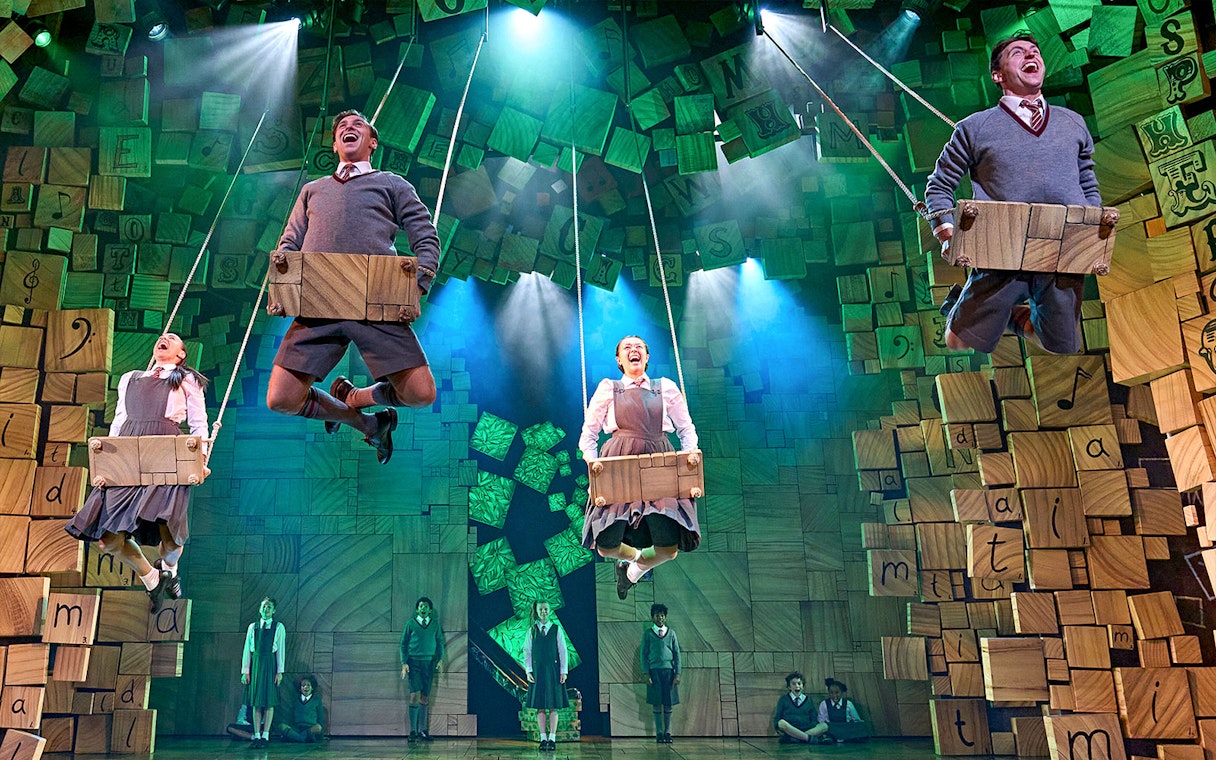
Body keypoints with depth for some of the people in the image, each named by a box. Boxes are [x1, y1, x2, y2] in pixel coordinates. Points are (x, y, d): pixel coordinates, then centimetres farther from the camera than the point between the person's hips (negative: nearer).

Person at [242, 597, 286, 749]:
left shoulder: (279, 627, 3)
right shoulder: (253, 627, 10)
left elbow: (281, 650, 0)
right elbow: (247, 649, 8)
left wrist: (280, 671, -6)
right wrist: (245, 671, 1)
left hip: (270, 665, -2)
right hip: (255, 664, 2)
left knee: (269, 701, -2)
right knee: (256, 702, 3)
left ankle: (265, 736, 2)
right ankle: (256, 736, 7)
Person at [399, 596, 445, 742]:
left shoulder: (435, 624, 9)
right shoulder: (410, 623, 3)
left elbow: (440, 642, 13)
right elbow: (404, 644, 5)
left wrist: (441, 659, 1)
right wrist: (404, 663, -4)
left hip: (429, 663, 2)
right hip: (414, 662, -2)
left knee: (425, 698, 5)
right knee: (415, 695, -11)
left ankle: (422, 731, 12)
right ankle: (413, 731, -5)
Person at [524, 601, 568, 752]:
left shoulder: (557, 629, 2)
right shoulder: (532, 630, 5)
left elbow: (563, 651, 2)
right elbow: (527, 652, 5)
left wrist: (563, 671, -3)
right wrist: (528, 671, -4)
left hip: (553, 670, -1)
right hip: (537, 671, 1)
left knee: (553, 706, 0)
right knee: (540, 706, 2)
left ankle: (552, 738, 5)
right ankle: (543, 738, 9)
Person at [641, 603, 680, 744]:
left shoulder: (671, 633, 9)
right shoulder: (648, 633, 4)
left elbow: (677, 654, 9)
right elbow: (644, 654, 2)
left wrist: (677, 674, 0)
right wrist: (646, 674, -6)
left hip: (669, 670, 2)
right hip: (654, 671, -1)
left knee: (668, 703, 3)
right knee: (657, 703, 0)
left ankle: (667, 732, 11)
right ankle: (659, 733, 7)